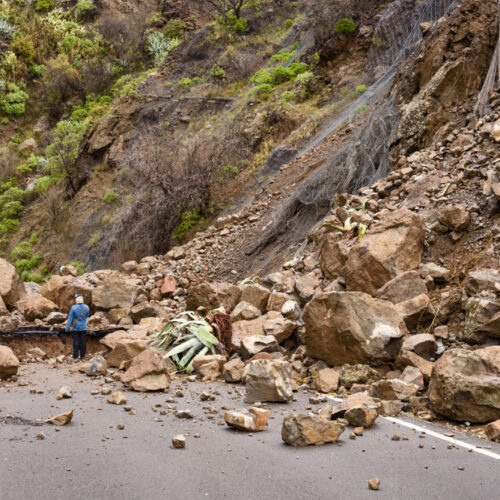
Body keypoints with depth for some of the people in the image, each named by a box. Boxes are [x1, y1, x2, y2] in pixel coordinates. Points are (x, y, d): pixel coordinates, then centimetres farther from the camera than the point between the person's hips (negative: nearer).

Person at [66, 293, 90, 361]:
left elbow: (70, 318, -11)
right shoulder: (86, 307, -5)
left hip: (75, 328, -3)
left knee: (76, 342, 4)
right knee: (83, 342, 8)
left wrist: (67, 327, -4)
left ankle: (75, 356, 7)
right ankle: (82, 356, 12)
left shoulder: (74, 308, -15)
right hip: (83, 327, 3)